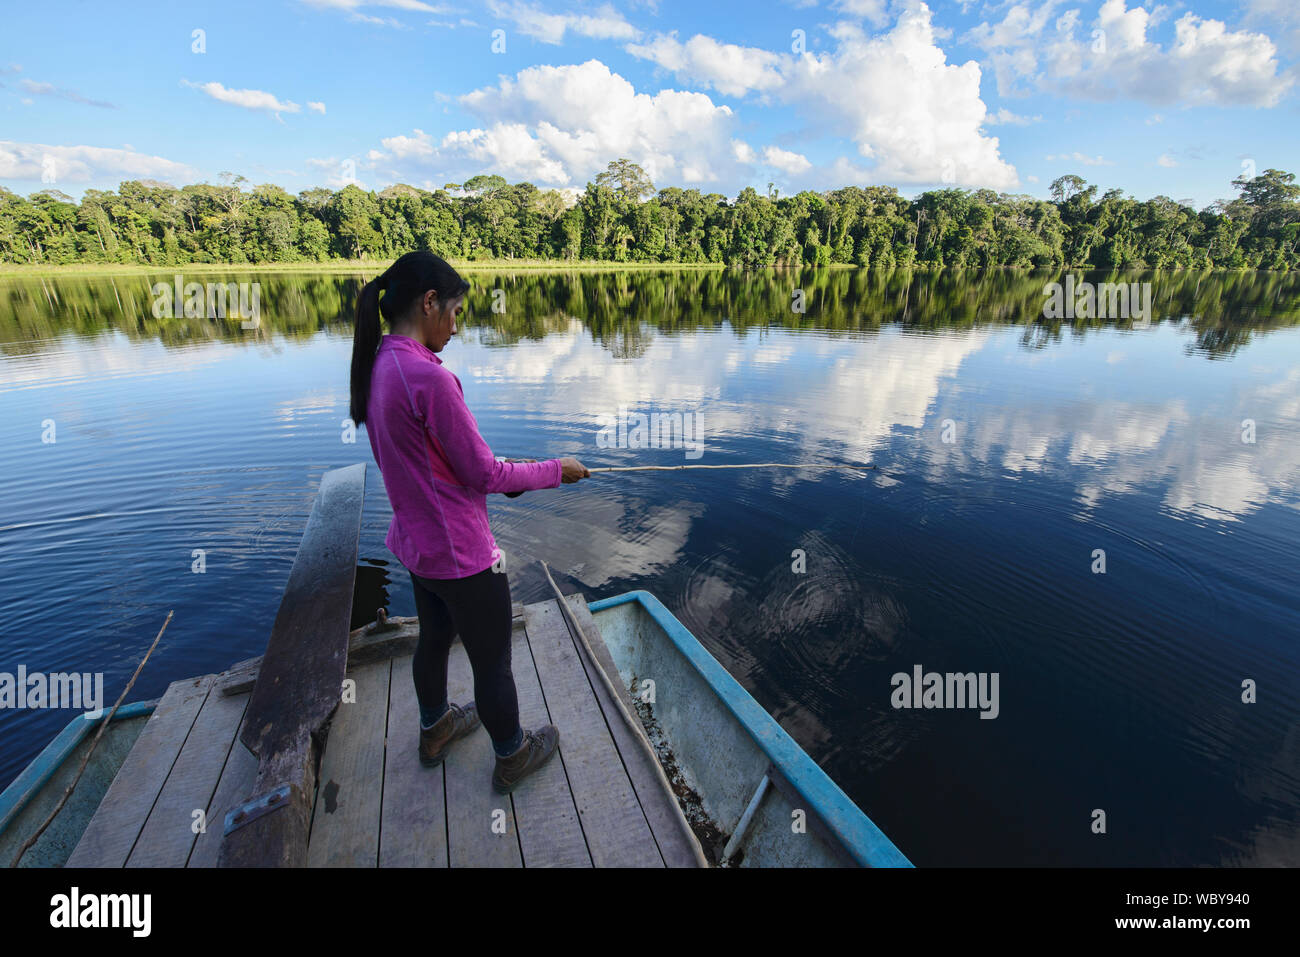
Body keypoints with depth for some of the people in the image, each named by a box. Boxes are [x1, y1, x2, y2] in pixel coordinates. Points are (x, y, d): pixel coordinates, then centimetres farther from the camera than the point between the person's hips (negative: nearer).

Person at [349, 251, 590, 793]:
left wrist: (506, 471, 8)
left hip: (417, 545, 9)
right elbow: (483, 473, -20)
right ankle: (512, 758, 37)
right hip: (462, 556, -9)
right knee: (493, 663, 13)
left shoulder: (376, 368, 1)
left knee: (434, 640, 29)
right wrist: (553, 471, -7)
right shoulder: (429, 377, -27)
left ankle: (435, 730, 53)